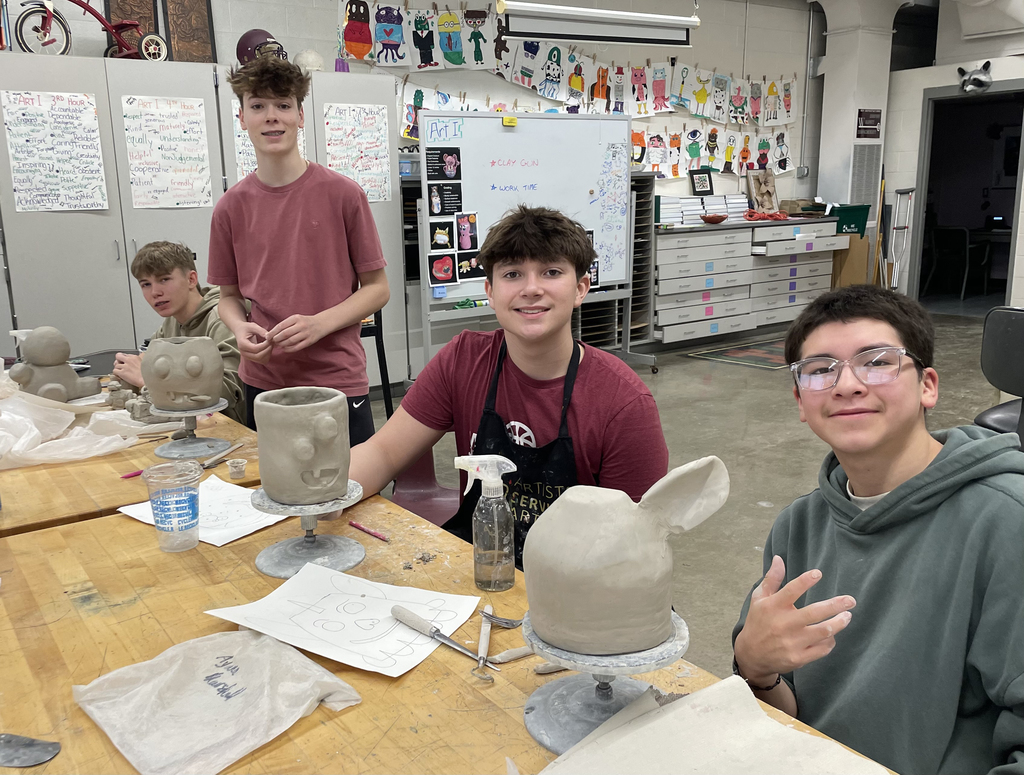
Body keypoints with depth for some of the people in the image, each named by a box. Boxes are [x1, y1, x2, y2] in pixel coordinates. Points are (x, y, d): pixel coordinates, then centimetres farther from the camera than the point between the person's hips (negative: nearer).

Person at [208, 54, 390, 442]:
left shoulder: (343, 194, -4)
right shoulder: (231, 207, 4)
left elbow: (377, 287, 0)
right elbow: (229, 294, 14)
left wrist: (319, 324, -15)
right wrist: (240, 329, -8)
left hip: (337, 380, -2)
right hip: (262, 384, 3)